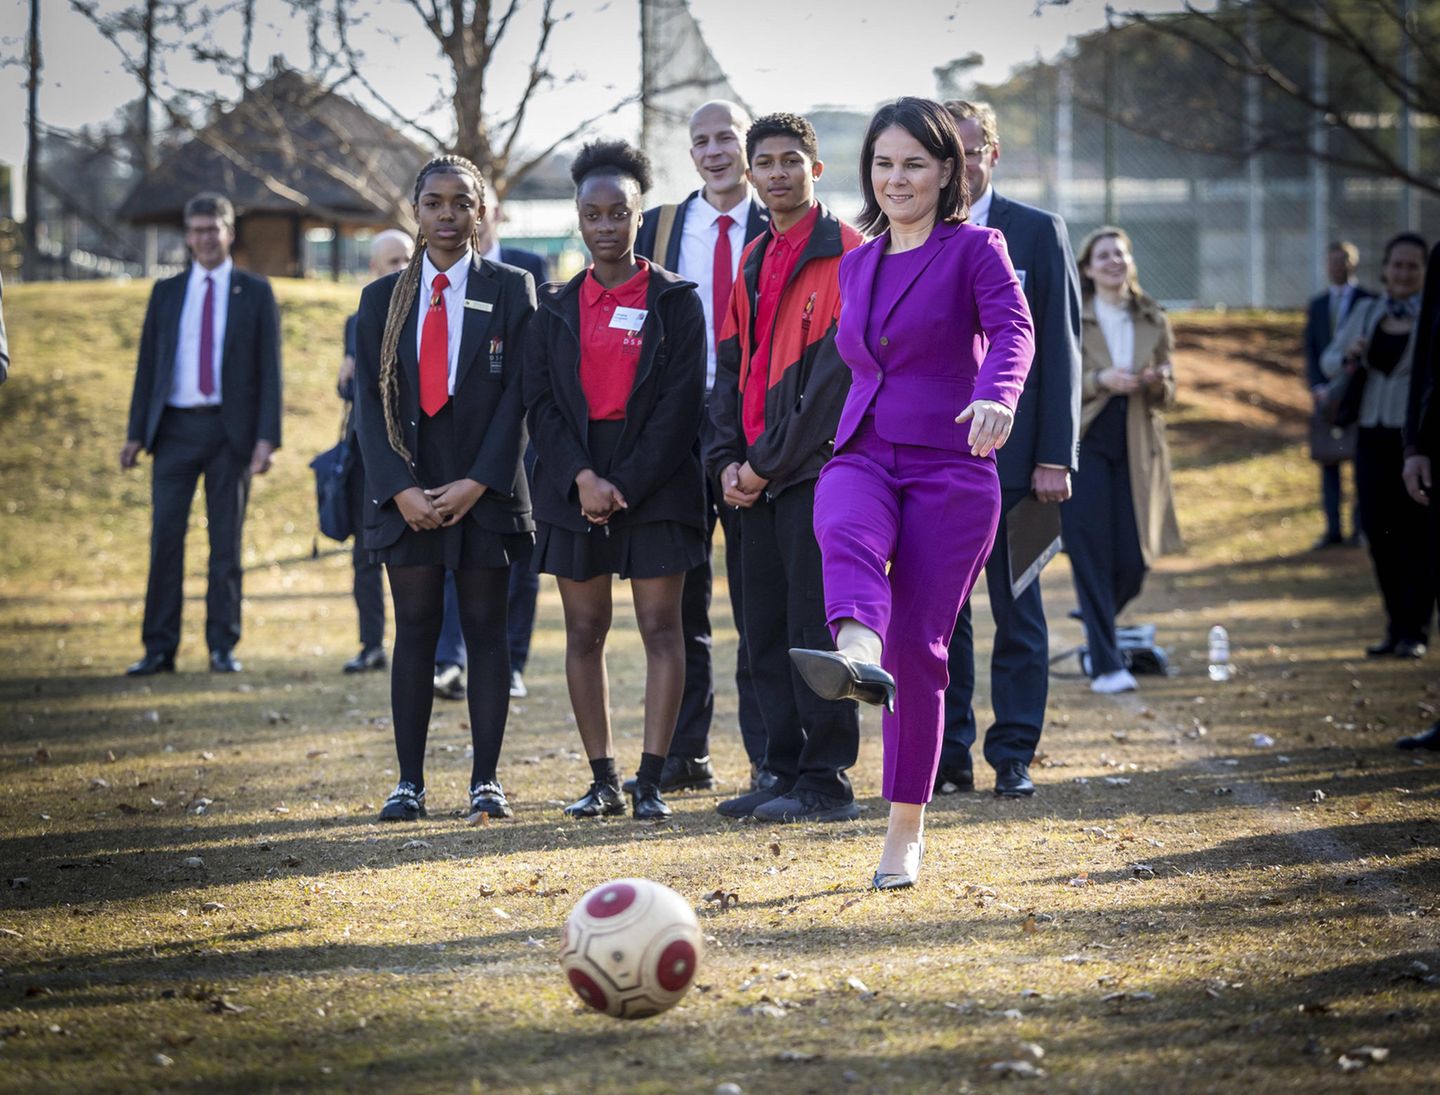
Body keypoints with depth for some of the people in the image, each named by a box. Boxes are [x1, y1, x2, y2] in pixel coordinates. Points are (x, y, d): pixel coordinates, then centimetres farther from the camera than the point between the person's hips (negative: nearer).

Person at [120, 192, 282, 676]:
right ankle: (159, 648, 0)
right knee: (165, 536, -3)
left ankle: (222, 647, 8)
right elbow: (147, 363, 11)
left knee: (226, 541, 3)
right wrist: (136, 433, 4)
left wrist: (266, 437, -8)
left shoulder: (255, 292, 6)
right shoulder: (166, 292, 12)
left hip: (230, 429, -1)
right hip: (176, 428, 2)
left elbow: (269, 368, 2)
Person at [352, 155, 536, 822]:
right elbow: (369, 400, 3)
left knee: (485, 629, 2)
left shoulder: (510, 290, 3)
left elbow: (518, 395, -3)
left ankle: (486, 781, 5)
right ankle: (409, 782, 6)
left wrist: (478, 483, -12)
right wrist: (401, 488, -9)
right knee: (414, 631, 3)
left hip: (486, 489, -1)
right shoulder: (383, 298, 8)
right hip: (407, 491, 2)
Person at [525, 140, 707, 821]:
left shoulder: (674, 301, 2)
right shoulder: (557, 309, 10)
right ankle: (602, 779, 9)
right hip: (574, 480, 3)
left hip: (655, 481, -3)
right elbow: (540, 402, 4)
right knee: (584, 632, 3)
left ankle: (651, 782, -2)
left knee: (661, 628, -4)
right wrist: (583, 477, -11)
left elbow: (681, 404, -5)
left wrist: (626, 483, -12)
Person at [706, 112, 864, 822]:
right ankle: (787, 774, 16)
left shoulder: (847, 254, -7)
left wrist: (769, 461, -13)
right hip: (757, 479, 8)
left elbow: (836, 372, -14)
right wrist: (728, 461, 4)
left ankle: (827, 783, -1)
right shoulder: (753, 264, 17)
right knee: (766, 634, 9)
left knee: (814, 630, -7)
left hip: (817, 469, -8)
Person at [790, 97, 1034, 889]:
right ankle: (856, 656, -64)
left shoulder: (975, 249, -1)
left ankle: (906, 831, 7)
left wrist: (995, 394, -41)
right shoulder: (856, 265, 16)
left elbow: (1012, 327, -19)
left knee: (917, 648, -4)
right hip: (863, 458, 3)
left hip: (949, 469, -3)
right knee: (848, 538, -34)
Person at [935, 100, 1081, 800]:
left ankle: (1013, 757, 9)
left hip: (1010, 453, -2)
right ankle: (948, 758, 11)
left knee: (1018, 614, 3)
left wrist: (1054, 455, -8)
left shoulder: (1038, 233, 2)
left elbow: (1061, 349, -1)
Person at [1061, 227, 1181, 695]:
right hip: (1086, 445, -3)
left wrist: (1157, 383, -10)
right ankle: (1106, 665, -6)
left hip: (1136, 448, 3)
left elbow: (1167, 395, 13)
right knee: (1092, 555, -8)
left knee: (1134, 560, 1)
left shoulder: (1153, 321, 11)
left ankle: (1098, 625, 31)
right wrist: (1100, 381, -18)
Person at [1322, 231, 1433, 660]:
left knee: (1415, 534, -4)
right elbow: (1328, 362, 14)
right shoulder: (1367, 311, 9)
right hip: (1373, 435, 5)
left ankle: (1415, 631, 2)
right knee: (1378, 532, 5)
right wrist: (1348, 356, -7)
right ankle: (1396, 627, 15)